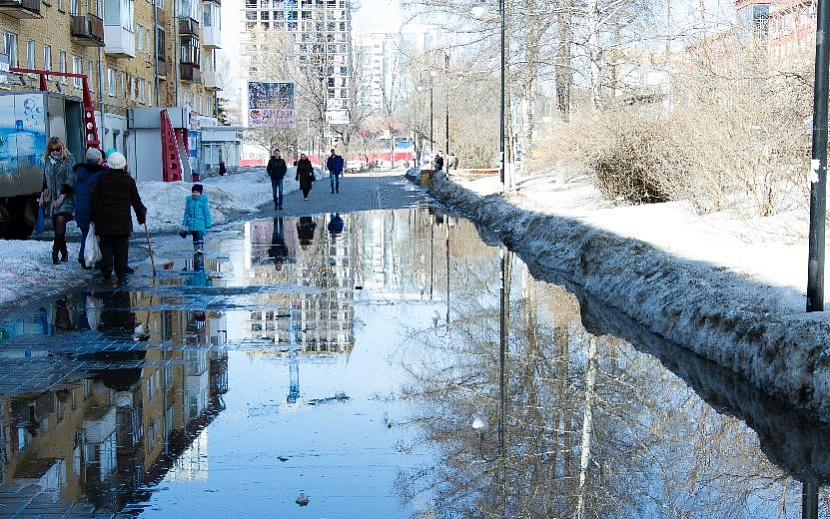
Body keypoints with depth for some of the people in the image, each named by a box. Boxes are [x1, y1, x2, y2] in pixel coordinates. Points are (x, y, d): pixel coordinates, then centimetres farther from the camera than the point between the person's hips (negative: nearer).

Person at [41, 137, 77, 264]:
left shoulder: (68, 159, -3)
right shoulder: (48, 161, 14)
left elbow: (70, 180, -9)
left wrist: (62, 196, -16)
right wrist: (42, 194, 14)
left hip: (65, 198, -6)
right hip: (51, 199, 6)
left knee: (60, 221, -20)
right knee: (57, 228, 5)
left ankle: (55, 253, -20)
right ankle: (64, 253, 14)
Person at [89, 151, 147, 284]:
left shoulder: (102, 177, 1)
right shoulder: (128, 180, -1)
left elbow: (94, 197, 2)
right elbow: (136, 201, 5)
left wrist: (93, 215, 11)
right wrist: (141, 217, 18)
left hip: (104, 220, 1)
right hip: (122, 221, -1)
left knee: (106, 247, 10)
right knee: (121, 248, 3)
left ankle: (106, 272, 0)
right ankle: (121, 275, 0)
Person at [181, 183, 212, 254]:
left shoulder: (203, 201, -3)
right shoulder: (189, 200, 6)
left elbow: (207, 213, 0)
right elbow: (186, 212, 14)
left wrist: (208, 224, -1)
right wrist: (184, 224, 15)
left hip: (200, 221, -4)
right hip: (192, 222, 4)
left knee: (200, 234, -17)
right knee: (194, 235, 9)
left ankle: (200, 248, -23)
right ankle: (195, 248, 17)